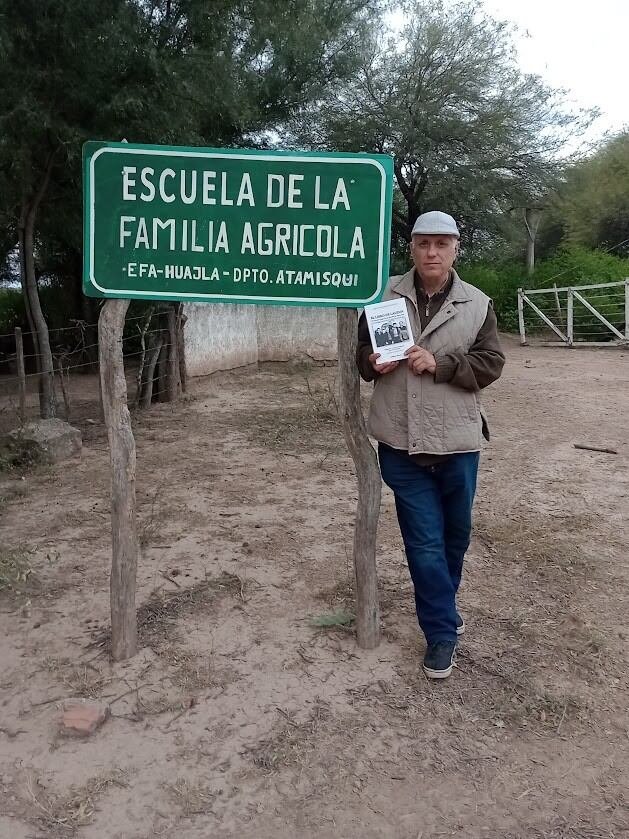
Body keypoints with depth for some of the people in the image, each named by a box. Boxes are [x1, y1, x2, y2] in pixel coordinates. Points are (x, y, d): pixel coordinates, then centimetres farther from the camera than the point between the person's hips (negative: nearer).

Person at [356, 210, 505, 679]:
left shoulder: (478, 304, 2)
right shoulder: (385, 297, 2)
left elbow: (491, 363, -4)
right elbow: (362, 351, 11)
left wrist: (440, 364, -18)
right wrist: (373, 363, -12)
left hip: (457, 439, 2)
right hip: (401, 442, -1)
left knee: (456, 533, 17)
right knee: (424, 540, 3)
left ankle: (440, 607, 44)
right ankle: (442, 633, 17)